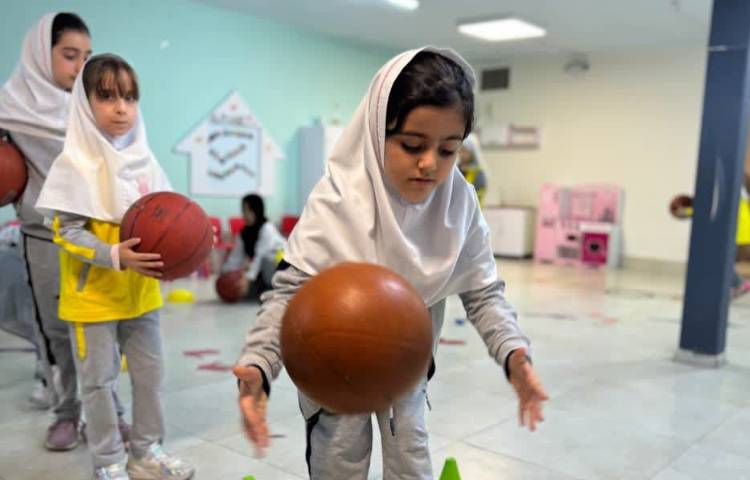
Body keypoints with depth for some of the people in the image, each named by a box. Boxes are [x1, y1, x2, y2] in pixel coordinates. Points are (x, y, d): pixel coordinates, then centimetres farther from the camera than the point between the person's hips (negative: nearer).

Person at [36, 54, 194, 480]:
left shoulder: (144, 160, 2)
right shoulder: (74, 163, -13)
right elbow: (66, 233, -16)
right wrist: (116, 256, -28)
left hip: (140, 291, 5)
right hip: (92, 295, -5)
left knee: (151, 373, 13)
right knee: (99, 381, 8)